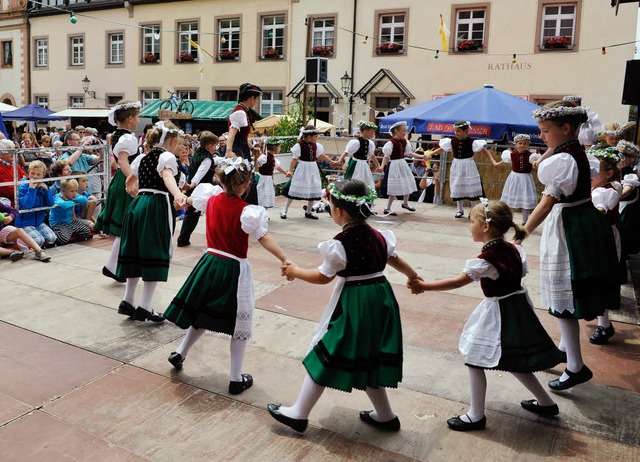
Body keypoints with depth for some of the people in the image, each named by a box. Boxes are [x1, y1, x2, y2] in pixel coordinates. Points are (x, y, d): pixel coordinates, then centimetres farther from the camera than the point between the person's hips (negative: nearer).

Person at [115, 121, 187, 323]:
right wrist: (178, 194, -49)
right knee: (155, 255, -3)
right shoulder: (167, 157, -5)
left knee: (136, 253, 14)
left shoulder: (143, 157, 18)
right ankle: (145, 307, -2)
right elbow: (167, 176, -29)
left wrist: (132, 190, 60)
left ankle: (128, 301, 21)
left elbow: (129, 181, 35)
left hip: (137, 204, 8)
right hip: (157, 207, -8)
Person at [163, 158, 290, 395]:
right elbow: (264, 238, -30)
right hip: (234, 269, -6)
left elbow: (190, 201, 23)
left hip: (210, 262, 6)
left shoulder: (211, 199, -1)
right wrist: (284, 259, -38)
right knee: (240, 323, 7)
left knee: (203, 312, 26)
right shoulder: (246, 211, -19)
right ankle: (236, 379, 14)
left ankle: (180, 353, 38)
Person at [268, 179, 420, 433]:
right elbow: (394, 259, 18)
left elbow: (324, 277, -11)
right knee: (369, 357, 20)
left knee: (326, 354, 5)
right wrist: (413, 276, 37)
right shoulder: (379, 236, 3)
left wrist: (295, 271, 5)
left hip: (352, 302, -7)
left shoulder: (341, 243, -17)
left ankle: (299, 413, 17)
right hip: (380, 299, 7)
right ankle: (385, 416, 31)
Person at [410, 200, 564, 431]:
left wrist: (423, 286, -14)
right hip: (518, 307, 9)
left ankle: (476, 416, 12)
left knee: (474, 360, 3)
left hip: (498, 313, -9)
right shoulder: (514, 250, 0)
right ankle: (546, 403, 35)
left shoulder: (486, 260, -22)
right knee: (514, 362, 23)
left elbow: (457, 282, -20)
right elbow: (522, 272, 11)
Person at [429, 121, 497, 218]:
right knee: (458, 188, 8)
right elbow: (441, 148, 6)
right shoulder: (452, 141, -3)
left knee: (471, 189, 2)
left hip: (468, 167, -3)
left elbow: (484, 151, -13)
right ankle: (459, 210, 21)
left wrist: (492, 161, -22)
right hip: (457, 166, 3)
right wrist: (430, 154, 1)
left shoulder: (472, 142, -13)